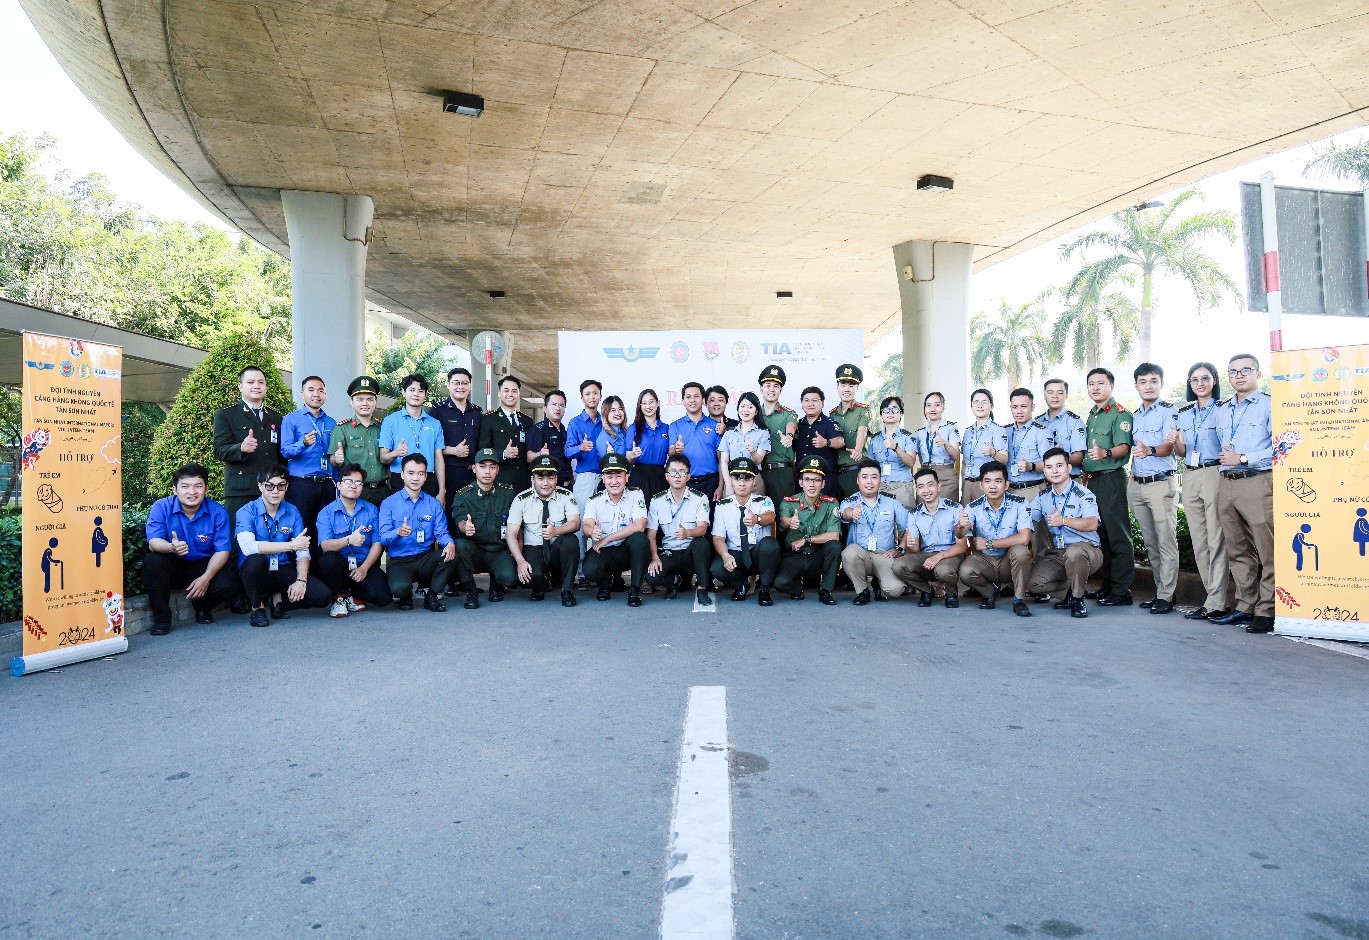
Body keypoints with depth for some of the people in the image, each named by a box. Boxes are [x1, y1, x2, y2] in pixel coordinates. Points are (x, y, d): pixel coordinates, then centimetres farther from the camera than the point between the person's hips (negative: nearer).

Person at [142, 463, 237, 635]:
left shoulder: (218, 512, -11)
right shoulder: (161, 507, -11)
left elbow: (222, 551, -13)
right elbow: (153, 542, -23)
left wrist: (206, 577, -28)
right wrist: (171, 547, -47)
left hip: (205, 566, 0)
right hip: (172, 566, 0)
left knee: (227, 584, -27)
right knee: (152, 561, -31)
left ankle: (202, 607, 12)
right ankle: (161, 618, -12)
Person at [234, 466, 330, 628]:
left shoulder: (292, 512, 3)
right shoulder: (247, 512, -9)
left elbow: (303, 553, -3)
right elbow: (247, 547, -29)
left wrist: (301, 580, -20)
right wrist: (291, 545, -29)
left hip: (282, 570, 3)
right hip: (255, 572, -3)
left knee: (322, 595, -19)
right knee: (256, 559, -38)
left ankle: (278, 600, 10)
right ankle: (257, 607, -10)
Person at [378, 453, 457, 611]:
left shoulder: (434, 504, 11)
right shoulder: (389, 503, 2)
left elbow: (442, 532, 0)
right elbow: (383, 537, -7)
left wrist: (450, 544, -24)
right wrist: (398, 533, -31)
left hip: (426, 559, 3)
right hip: (399, 561, -3)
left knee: (451, 553, -28)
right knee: (399, 588, -34)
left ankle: (433, 596, -3)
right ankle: (406, 596, 8)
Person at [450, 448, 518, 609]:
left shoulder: (507, 493, 5)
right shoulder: (463, 495, 0)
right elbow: (460, 521, -17)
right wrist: (465, 527, -42)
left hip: (500, 552, 0)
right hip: (474, 551, 0)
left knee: (510, 577, -30)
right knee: (460, 544, -33)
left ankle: (496, 584, 11)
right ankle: (470, 592, -11)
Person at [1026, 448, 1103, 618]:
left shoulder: (1082, 494, -7)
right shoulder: (1043, 497, 10)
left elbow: (1092, 524, -24)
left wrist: (1063, 520, -35)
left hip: (1087, 549, -5)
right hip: (1056, 554, 5)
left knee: (1073, 552, -41)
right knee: (1032, 583, -18)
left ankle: (1077, 598, -16)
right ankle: (1073, 587, 9)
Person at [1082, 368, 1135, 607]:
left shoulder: (1120, 414, -6)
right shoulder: (1091, 416, 19)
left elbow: (1124, 447, -18)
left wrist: (1105, 453, -36)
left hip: (1111, 478, -8)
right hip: (1093, 480, 9)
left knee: (1118, 535, -6)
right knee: (1101, 534, 12)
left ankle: (1121, 591, -4)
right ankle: (1107, 586, 20)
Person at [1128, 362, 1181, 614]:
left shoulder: (1169, 411, -3)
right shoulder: (1134, 416, 17)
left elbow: (1168, 447, -16)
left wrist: (1149, 450, -36)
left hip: (1161, 483, -6)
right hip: (1136, 484, 6)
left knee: (1166, 542, -5)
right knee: (1150, 542, 10)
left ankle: (1166, 596, -2)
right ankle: (1161, 590, 18)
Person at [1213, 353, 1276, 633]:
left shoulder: (1268, 405, -1)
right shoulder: (1223, 410, 20)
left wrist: (1242, 459, -11)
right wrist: (1225, 459, 12)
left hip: (1257, 482, -7)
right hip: (1227, 484, 7)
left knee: (1267, 552, -6)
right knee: (1238, 551, 10)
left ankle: (1266, 611, -2)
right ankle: (1245, 607, 17)